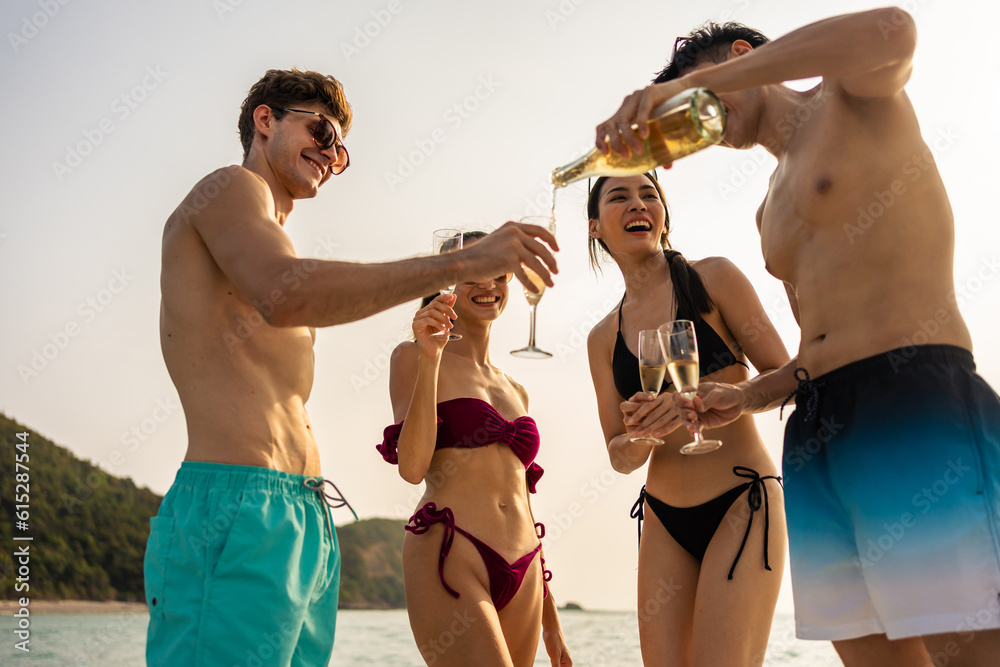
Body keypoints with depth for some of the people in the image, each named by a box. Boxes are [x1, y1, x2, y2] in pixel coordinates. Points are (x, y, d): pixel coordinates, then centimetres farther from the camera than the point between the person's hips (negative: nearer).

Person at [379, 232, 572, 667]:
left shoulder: (517, 393, 21)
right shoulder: (412, 358, 4)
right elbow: (412, 467, -9)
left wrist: (550, 621, 19)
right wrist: (429, 359, -16)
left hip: (521, 577, 6)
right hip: (448, 561, -6)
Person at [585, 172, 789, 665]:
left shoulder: (712, 278, -3)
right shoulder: (603, 338, 9)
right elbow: (620, 458, 8)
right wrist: (638, 438, -16)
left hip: (741, 505, -4)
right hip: (664, 520, 4)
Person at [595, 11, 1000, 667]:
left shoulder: (856, 94, 7)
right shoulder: (772, 208, 27)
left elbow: (890, 30, -21)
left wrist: (690, 81, -19)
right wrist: (747, 396, 11)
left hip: (918, 406, -7)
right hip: (815, 436, 8)